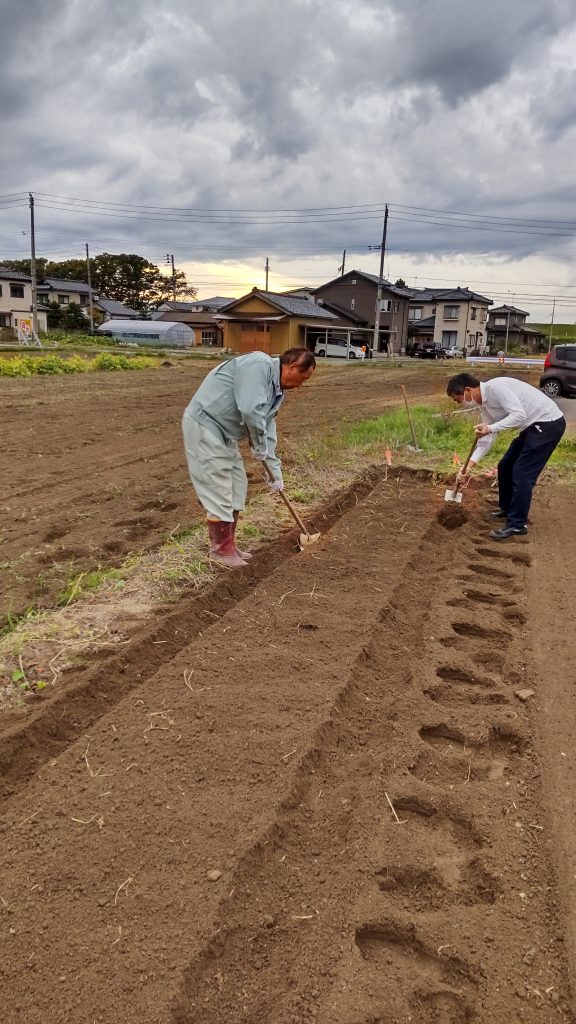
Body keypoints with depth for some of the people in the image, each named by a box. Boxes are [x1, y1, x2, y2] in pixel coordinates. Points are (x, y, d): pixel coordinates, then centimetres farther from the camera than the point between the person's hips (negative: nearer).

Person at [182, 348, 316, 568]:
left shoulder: (277, 391, 12)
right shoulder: (259, 365, -19)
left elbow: (268, 427, 18)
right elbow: (251, 411, -29)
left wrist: (275, 468, 18)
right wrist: (260, 447, -15)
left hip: (223, 432, 10)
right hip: (204, 425, -10)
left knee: (237, 487, 14)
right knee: (219, 490, -5)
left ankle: (228, 545, 23)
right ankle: (221, 550, 8)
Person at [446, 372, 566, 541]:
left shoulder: (495, 387, -22)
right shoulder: (485, 404, 7)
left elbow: (519, 415, -28)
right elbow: (486, 439, 9)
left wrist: (490, 428, -30)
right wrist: (469, 466, 3)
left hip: (548, 422, -10)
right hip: (532, 426, 10)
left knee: (522, 473, -11)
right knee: (505, 466, 15)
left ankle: (517, 524, -3)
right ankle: (507, 509, 32)